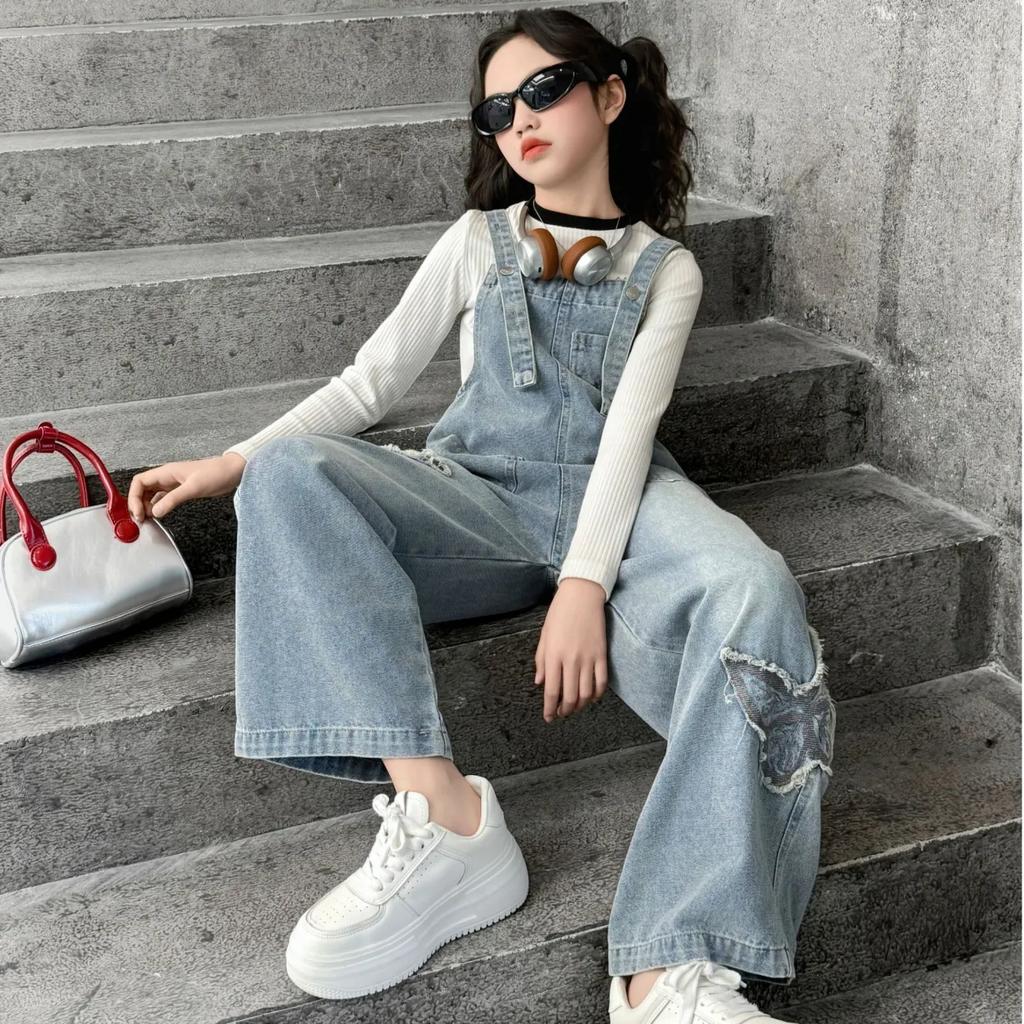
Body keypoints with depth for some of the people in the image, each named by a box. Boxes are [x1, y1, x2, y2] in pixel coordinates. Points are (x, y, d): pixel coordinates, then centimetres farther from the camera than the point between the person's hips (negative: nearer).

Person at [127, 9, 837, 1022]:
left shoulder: (666, 269, 15)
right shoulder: (478, 241, 20)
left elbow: (630, 426, -1)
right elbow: (370, 381, 16)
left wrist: (586, 583, -18)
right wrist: (229, 465, 2)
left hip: (613, 499, -1)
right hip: (480, 496, 1)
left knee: (753, 593, -36)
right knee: (289, 472, -29)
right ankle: (443, 811, -40)